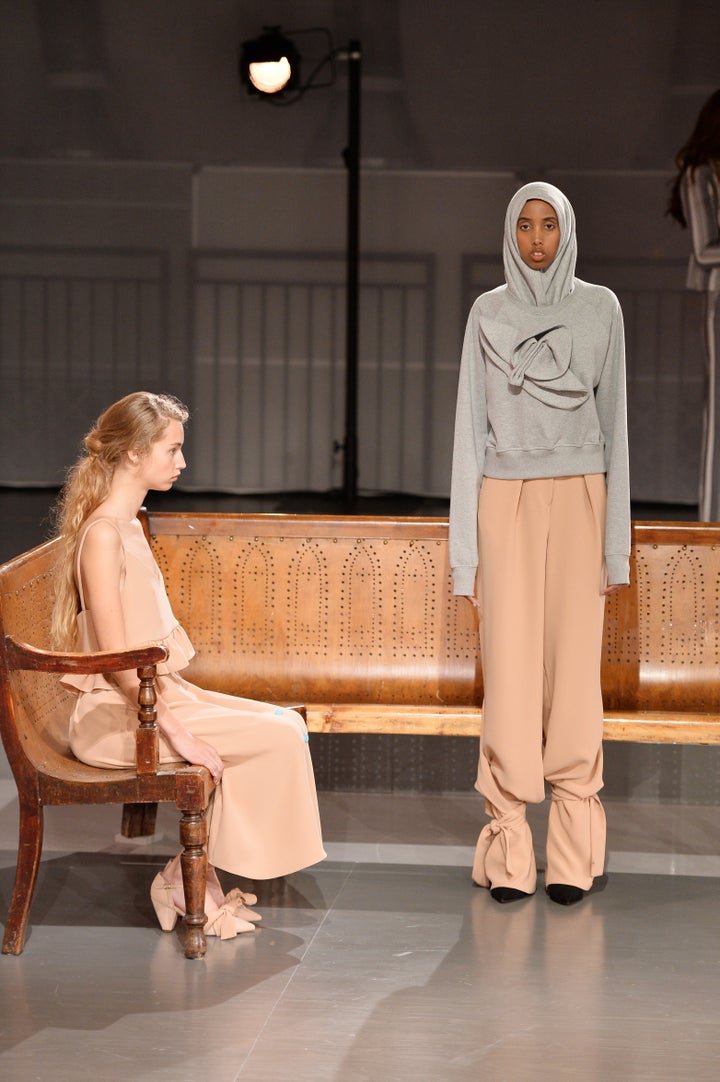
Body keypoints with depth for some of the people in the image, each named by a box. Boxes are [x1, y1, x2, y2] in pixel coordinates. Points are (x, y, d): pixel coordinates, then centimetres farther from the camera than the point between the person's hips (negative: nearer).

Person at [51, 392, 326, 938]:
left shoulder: (129, 525, 14)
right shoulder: (103, 533, -17)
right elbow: (115, 653, -22)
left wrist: (186, 699, 9)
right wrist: (175, 730, -22)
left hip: (154, 694, 10)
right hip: (116, 716, -10)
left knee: (285, 723, 2)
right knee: (279, 736, -15)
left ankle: (194, 880, 3)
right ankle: (191, 883, -4)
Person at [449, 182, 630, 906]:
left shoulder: (599, 309, 6)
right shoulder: (488, 313, 7)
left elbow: (612, 419, 5)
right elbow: (471, 426, 5)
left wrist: (616, 543, 0)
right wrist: (466, 548, -1)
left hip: (578, 499, 0)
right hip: (505, 500, 1)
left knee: (574, 666, -4)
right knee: (509, 666, -4)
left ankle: (573, 853, 1)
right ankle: (509, 851, 1)